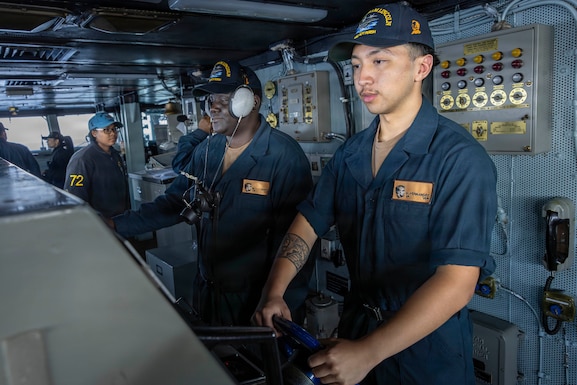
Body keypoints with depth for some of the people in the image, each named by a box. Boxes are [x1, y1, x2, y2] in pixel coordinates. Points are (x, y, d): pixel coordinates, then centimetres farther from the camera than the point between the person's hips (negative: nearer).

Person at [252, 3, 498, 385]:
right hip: (356, 326, 5)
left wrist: (368, 353, -30)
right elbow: (308, 222, 1)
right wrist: (274, 292, -14)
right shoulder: (349, 154, -1)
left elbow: (457, 283, -26)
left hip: (428, 348, -5)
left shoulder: (460, 158, -21)